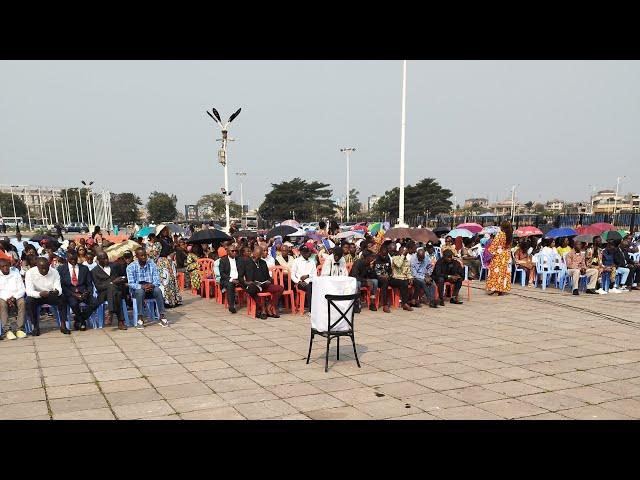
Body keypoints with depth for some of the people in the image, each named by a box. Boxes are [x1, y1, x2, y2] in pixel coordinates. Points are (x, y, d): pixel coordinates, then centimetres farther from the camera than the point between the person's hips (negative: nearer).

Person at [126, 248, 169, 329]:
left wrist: (152, 285, -26)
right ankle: (140, 319, -33)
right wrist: (142, 287, -29)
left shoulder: (152, 265, 2)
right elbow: (131, 284, -11)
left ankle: (162, 317, -27)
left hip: (150, 289, 2)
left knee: (158, 290, -31)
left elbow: (157, 281, -2)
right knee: (140, 291, -36)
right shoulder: (131, 267, -3)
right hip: (138, 290, -1)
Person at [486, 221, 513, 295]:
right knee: (505, 271, 7)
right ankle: (502, 289, 8)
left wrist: (491, 251, -3)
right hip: (507, 255, 5)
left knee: (496, 270, -1)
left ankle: (494, 288, -5)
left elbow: (494, 243, -12)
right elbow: (509, 246, 10)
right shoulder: (510, 235, 4)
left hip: (498, 255, -5)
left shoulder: (500, 234, -12)